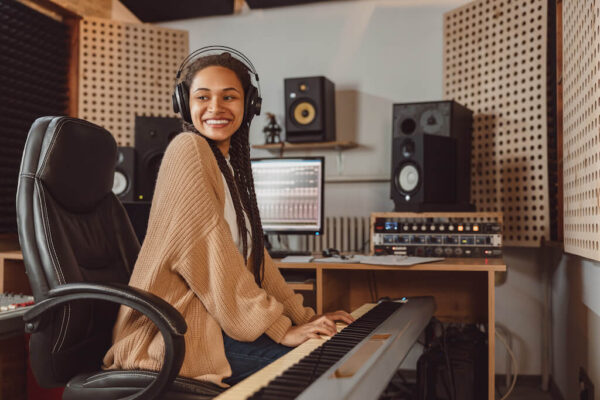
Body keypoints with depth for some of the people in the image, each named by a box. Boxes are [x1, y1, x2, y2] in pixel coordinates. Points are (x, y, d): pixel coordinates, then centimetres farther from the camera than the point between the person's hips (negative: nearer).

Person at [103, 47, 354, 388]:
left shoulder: (229, 164, 16)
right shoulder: (189, 149, -12)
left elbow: (254, 255, 14)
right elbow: (210, 258, -19)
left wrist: (305, 317, 8)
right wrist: (281, 329, -17)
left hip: (211, 318, 8)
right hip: (176, 329, -8)